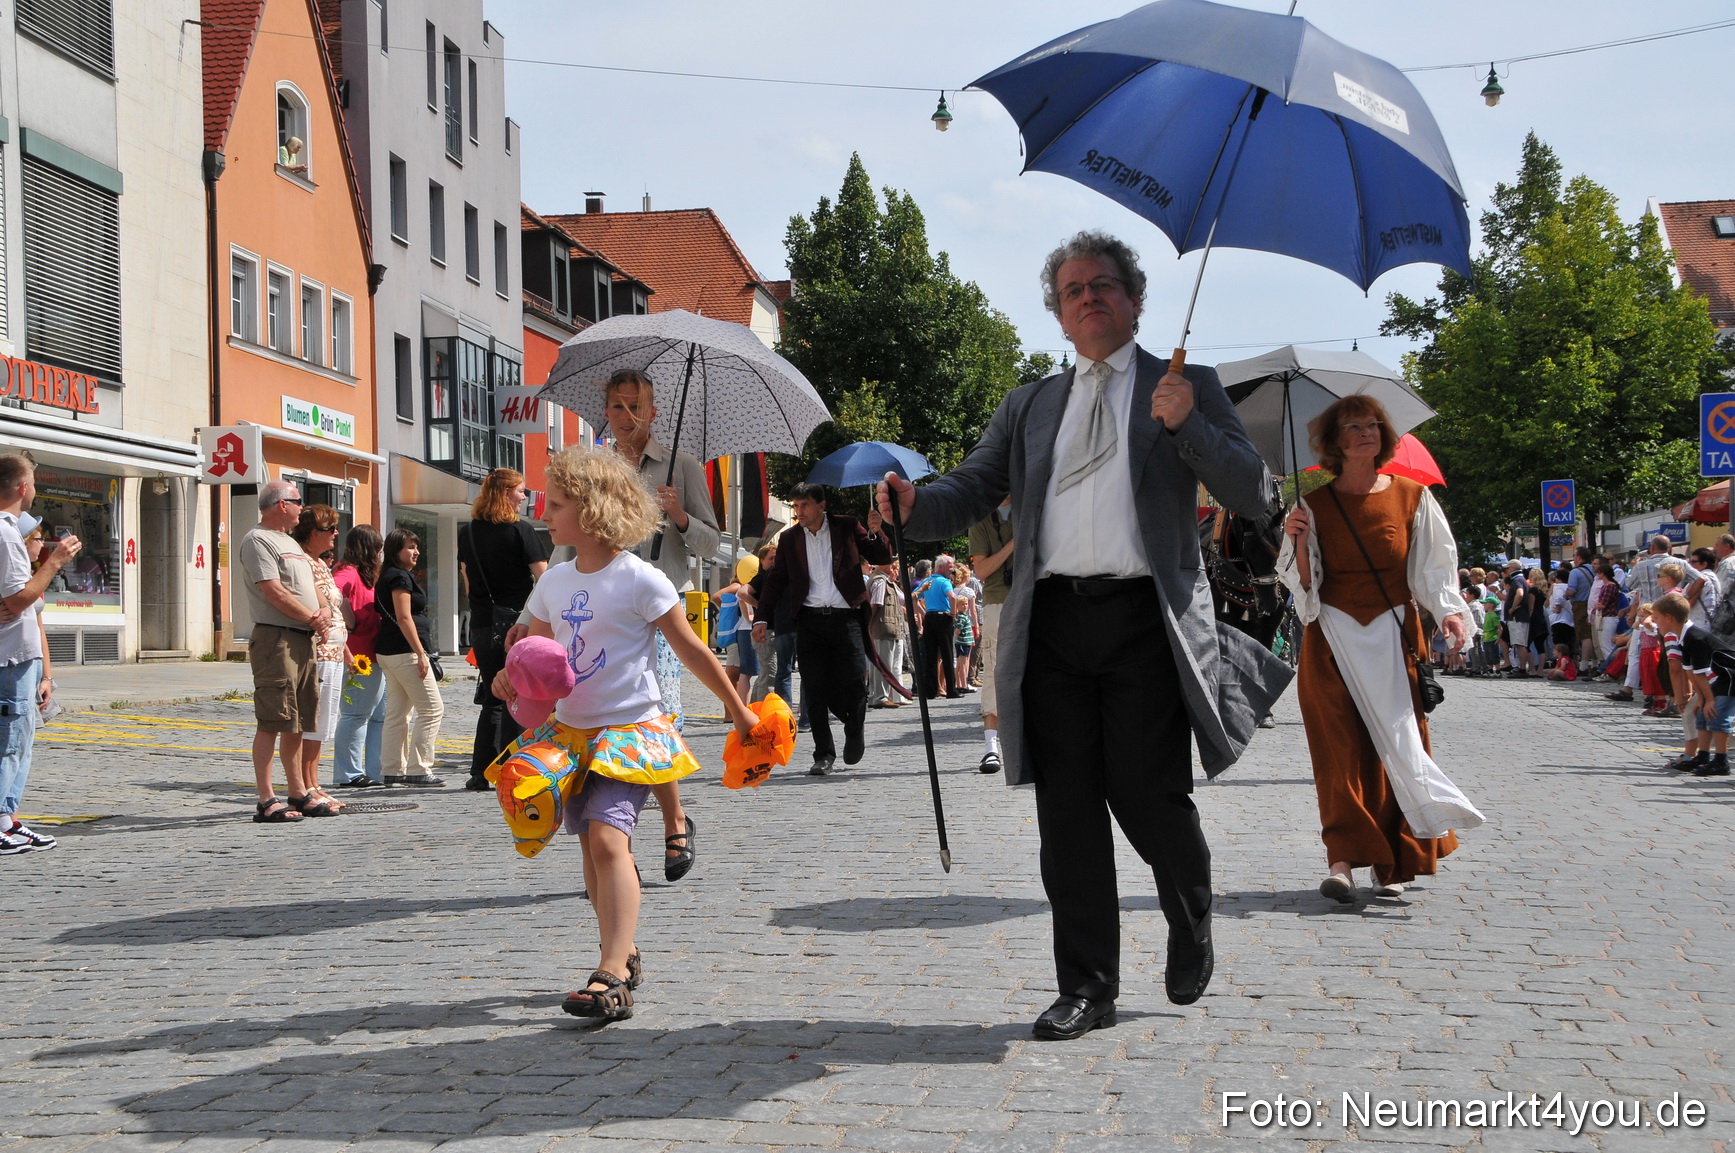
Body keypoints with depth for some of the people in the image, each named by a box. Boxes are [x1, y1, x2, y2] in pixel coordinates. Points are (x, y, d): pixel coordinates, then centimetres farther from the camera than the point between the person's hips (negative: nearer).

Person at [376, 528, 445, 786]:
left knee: (398, 712, 12)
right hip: (404, 651, -10)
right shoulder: (400, 577, -12)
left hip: (389, 653, 10)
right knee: (432, 709, -7)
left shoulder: (388, 576, 18)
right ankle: (418, 770, -9)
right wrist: (421, 654, -18)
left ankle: (393, 770, 14)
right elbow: (404, 618, -17)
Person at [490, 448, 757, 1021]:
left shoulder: (639, 580, -12)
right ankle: (623, 954, 29)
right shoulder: (553, 581, 7)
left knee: (608, 836, -21)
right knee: (593, 845, 12)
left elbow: (691, 650, -5)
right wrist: (512, 678, -5)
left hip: (630, 730, -7)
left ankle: (612, 979, -26)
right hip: (572, 730, 7)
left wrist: (737, 709, 1)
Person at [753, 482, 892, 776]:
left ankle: (855, 731, 22)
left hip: (846, 617, -2)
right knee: (815, 691, -1)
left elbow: (883, 559, 7)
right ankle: (824, 755, 7)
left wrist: (874, 533, -11)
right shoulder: (789, 538, 12)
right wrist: (761, 617, 8)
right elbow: (777, 580, 17)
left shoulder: (847, 527, 6)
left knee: (855, 683, -8)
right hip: (810, 620, 2)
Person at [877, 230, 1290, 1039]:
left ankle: (1193, 932, 29)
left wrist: (1186, 425, -13)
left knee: (1149, 800, -3)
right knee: (1067, 810, 3)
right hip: (1054, 622, 3)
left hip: (1145, 620, -3)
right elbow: (971, 494, 12)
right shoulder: (1028, 406, 20)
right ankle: (1087, 988, 14)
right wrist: (913, 503, -10)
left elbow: (1252, 494, 2)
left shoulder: (1187, 388, 11)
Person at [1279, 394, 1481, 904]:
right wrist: (1298, 542, -13)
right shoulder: (1313, 506, 4)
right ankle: (1343, 858, -11)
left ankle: (1394, 864, 8)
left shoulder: (1412, 497, 5)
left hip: (1394, 636, 1)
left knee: (1398, 743, -1)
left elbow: (1434, 564, 5)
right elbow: (1302, 583, 4)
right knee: (1340, 747, -8)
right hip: (1334, 639, 0)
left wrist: (1448, 610, -11)